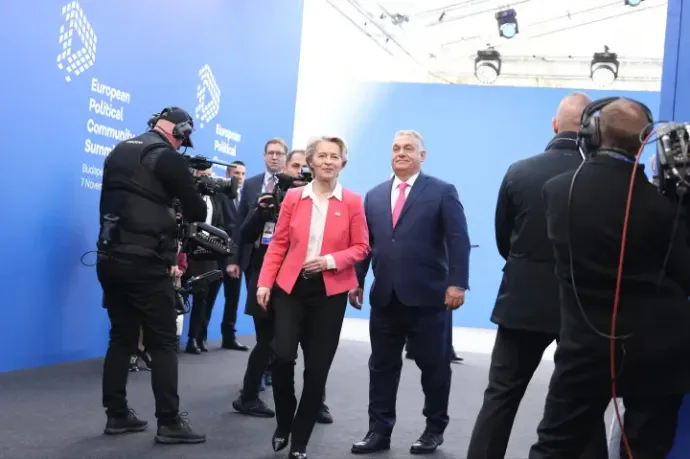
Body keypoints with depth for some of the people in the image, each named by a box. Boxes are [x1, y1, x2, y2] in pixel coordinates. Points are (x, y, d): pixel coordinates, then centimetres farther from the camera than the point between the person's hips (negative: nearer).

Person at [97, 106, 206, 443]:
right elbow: (197, 212, -6)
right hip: (145, 263, -7)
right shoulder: (167, 157, -9)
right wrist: (195, 192, 13)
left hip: (110, 258, 7)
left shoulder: (119, 151, 14)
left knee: (121, 338, 13)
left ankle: (116, 415, 16)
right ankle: (169, 423, -1)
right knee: (163, 342, -1)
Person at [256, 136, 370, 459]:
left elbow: (361, 247, 2)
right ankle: (283, 424, 15)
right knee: (282, 355, -14)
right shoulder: (293, 197, 5)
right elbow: (278, 244, 5)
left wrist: (331, 260, -15)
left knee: (317, 369, 2)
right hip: (291, 287, 1)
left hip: (330, 292, 0)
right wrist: (265, 283, -3)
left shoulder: (352, 202, 1)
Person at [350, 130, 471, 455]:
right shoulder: (374, 196, 14)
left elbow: (458, 241, -7)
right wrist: (356, 281, 8)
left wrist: (457, 283, -15)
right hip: (385, 295, 4)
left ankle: (435, 429, 23)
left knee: (433, 365, 7)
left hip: (427, 295, -4)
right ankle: (379, 431, 17)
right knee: (382, 366, 8)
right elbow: (365, 243, 14)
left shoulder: (443, 192, 0)